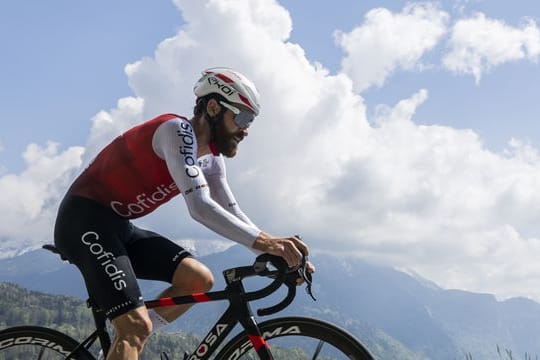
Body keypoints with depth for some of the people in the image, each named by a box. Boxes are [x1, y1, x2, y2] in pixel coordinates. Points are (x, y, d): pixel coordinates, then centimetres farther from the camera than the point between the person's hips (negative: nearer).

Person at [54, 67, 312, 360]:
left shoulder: (211, 159, 10)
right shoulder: (177, 130, -19)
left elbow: (233, 214, 11)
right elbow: (200, 207, -30)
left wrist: (278, 250, -2)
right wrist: (263, 241, -34)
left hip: (118, 226, 9)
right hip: (84, 220, -9)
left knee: (199, 280, 0)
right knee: (137, 325, -19)